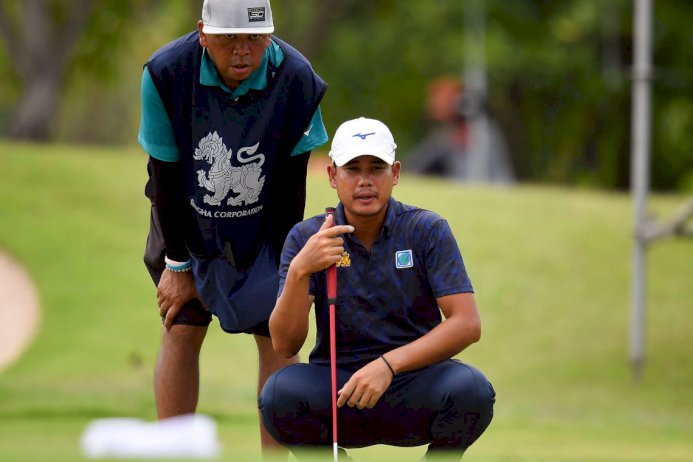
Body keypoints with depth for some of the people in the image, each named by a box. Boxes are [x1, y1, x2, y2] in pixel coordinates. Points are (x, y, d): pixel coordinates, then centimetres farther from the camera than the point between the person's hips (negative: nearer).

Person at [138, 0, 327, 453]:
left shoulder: (297, 80, -24)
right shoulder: (165, 74, -26)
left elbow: (290, 185, -13)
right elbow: (166, 177, -15)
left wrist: (284, 263, -10)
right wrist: (177, 264, -10)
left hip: (264, 226, 0)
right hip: (188, 224, 0)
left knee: (276, 336, -7)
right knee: (181, 329, -7)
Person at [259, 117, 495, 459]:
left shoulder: (428, 230, -3)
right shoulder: (306, 237, -1)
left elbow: (467, 324, -13)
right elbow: (284, 345, -9)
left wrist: (389, 364, -25)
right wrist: (299, 271, -27)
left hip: (414, 378, 0)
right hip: (336, 386, 1)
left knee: (471, 390, -32)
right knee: (280, 395, -31)